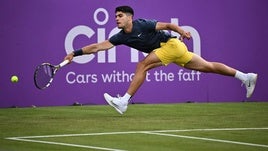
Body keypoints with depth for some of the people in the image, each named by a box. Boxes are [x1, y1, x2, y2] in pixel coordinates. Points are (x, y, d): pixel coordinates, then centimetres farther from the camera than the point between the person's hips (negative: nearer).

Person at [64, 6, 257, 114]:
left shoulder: (142, 24, -18)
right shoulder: (122, 36, 2)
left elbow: (167, 25, -13)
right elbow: (99, 46, -2)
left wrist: (181, 30, -29)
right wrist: (76, 53, -8)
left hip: (172, 44, -8)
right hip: (171, 52, 8)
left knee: (143, 65, -20)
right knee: (207, 66, 10)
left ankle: (124, 101, -20)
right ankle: (245, 76, 14)